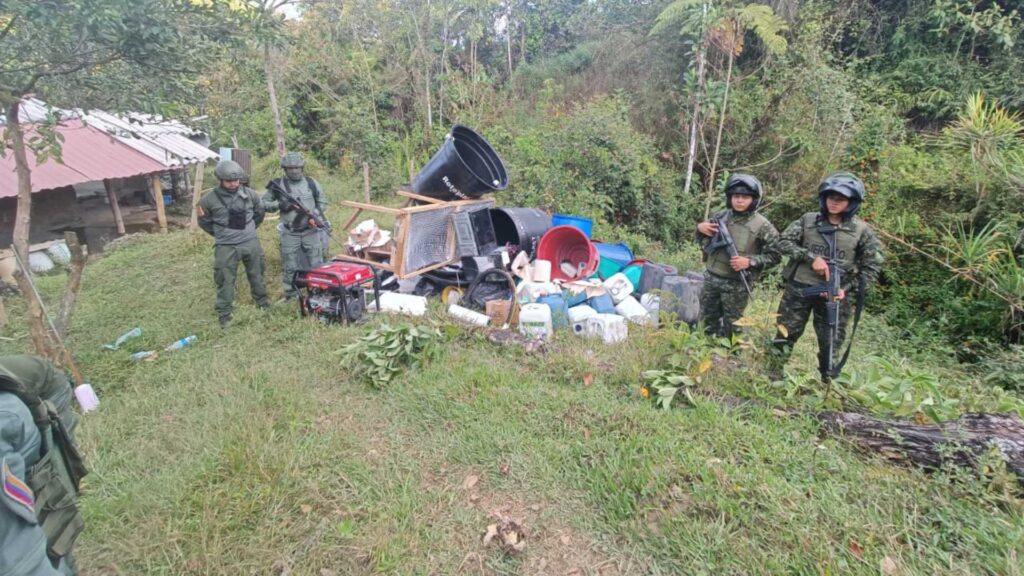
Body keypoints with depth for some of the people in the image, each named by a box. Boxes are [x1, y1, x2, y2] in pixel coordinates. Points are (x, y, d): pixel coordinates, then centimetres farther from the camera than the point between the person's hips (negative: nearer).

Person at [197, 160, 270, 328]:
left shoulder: (250, 194, -3)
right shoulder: (209, 199, -10)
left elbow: (260, 213, 14)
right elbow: (204, 222, 4)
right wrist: (221, 234, 5)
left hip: (251, 243, 3)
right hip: (226, 247, -2)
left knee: (256, 274, 17)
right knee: (225, 281, 4)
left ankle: (262, 302, 36)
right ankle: (224, 314, 15)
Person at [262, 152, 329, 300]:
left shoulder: (312, 183, 1)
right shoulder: (278, 185, -3)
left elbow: (322, 203, 10)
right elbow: (264, 203, 3)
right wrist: (279, 205, -15)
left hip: (311, 231, 1)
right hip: (290, 233, 0)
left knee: (316, 265, 8)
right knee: (289, 266, 8)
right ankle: (290, 296, 21)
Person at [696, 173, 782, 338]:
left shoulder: (762, 225, -8)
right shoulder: (721, 216, 4)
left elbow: (775, 255, -4)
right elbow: (705, 241, 15)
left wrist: (750, 262, -18)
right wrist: (700, 228, -5)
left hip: (737, 284, -4)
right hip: (711, 278, 4)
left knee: (730, 328, 6)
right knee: (707, 323, 15)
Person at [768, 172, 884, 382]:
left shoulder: (862, 230, -1)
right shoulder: (808, 220, 1)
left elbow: (872, 267, 2)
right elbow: (784, 242, -3)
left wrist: (847, 288, -10)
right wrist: (811, 257, -16)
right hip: (798, 290, 0)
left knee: (831, 344, 9)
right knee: (785, 336, 7)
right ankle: (772, 379, 20)